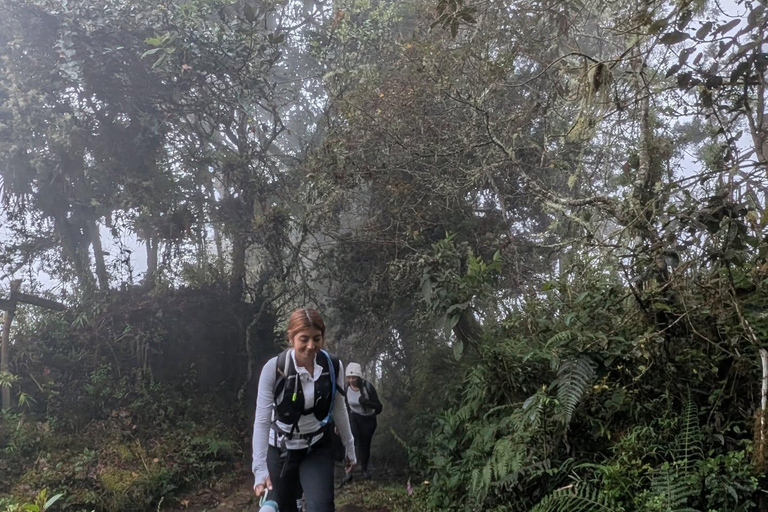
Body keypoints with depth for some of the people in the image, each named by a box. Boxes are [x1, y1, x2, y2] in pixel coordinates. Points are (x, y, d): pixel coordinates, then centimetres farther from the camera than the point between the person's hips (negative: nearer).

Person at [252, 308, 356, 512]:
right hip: (281, 449, -1)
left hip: (318, 449, 1)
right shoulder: (274, 368, -22)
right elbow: (262, 420, -21)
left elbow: (338, 409, 1)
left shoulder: (333, 366, -14)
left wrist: (349, 447, 8)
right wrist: (260, 468, -27)